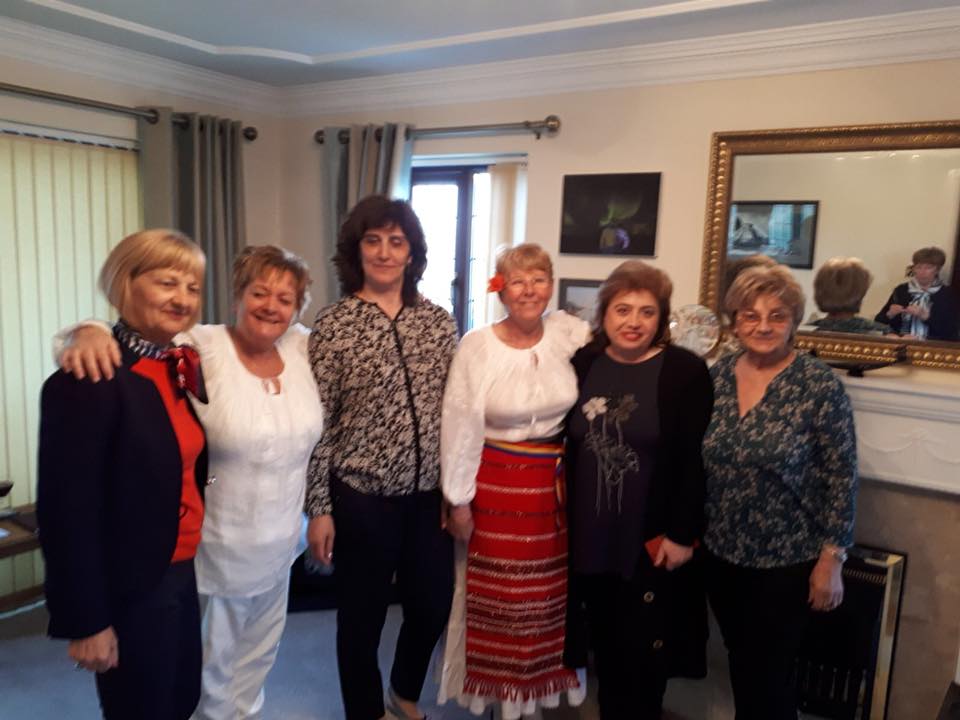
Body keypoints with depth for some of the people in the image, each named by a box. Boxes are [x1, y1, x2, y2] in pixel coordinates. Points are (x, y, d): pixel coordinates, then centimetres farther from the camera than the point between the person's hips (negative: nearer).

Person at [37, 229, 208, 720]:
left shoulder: (184, 366, 3)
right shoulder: (88, 381, -20)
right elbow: (67, 511, -20)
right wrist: (85, 621, -17)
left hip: (189, 571, 7)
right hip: (131, 589, -7)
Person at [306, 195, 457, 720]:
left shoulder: (438, 321, 2)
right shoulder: (333, 325, -8)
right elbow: (317, 423, -8)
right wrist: (319, 508, -8)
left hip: (429, 494, 4)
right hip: (361, 497, -3)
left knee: (433, 606, 17)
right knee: (362, 617, 13)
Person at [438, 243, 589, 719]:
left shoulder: (569, 333, -2)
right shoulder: (477, 346, -12)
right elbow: (460, 427, -10)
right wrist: (459, 500, -9)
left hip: (557, 485, 4)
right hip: (497, 484, -3)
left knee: (551, 589, 17)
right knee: (500, 591, 11)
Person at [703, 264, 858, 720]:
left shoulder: (820, 386, -15)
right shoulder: (716, 377, -2)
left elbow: (841, 478, -11)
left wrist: (831, 561, -10)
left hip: (785, 560, -4)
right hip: (721, 553, 4)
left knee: (770, 677, 11)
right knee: (740, 666, 21)